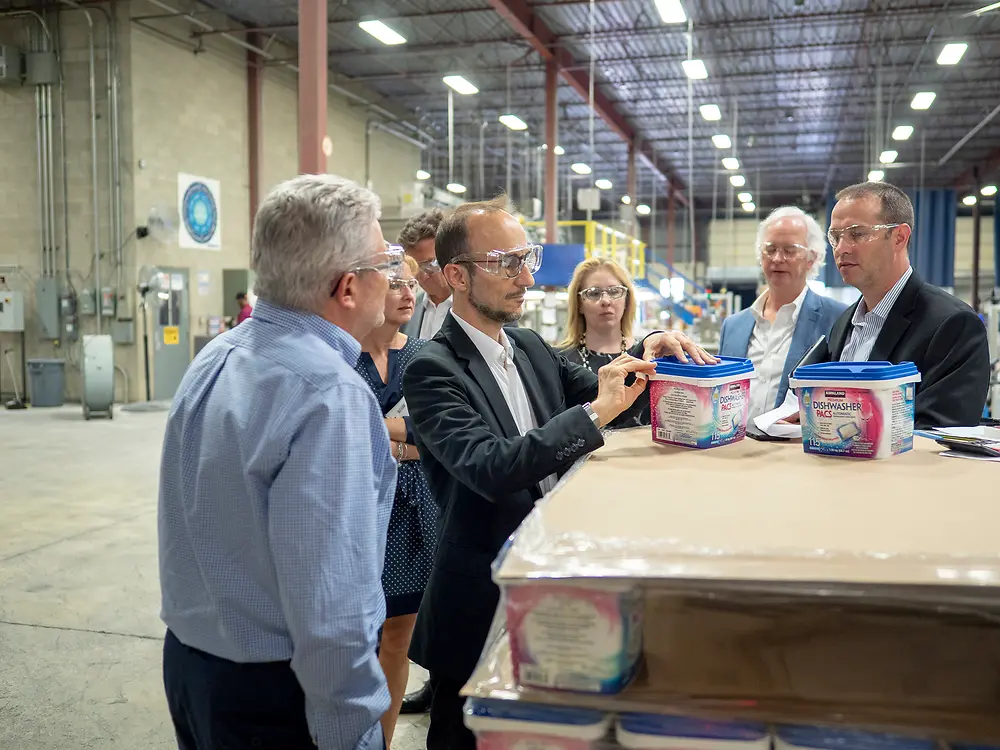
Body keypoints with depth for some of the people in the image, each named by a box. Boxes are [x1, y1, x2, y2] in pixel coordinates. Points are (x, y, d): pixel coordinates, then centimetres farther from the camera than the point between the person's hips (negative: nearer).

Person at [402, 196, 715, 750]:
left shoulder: (531, 347, 7)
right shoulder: (433, 370, -17)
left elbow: (599, 392, 14)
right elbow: (490, 468, -29)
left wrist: (648, 350, -6)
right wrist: (595, 413, -31)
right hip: (481, 598, -7)